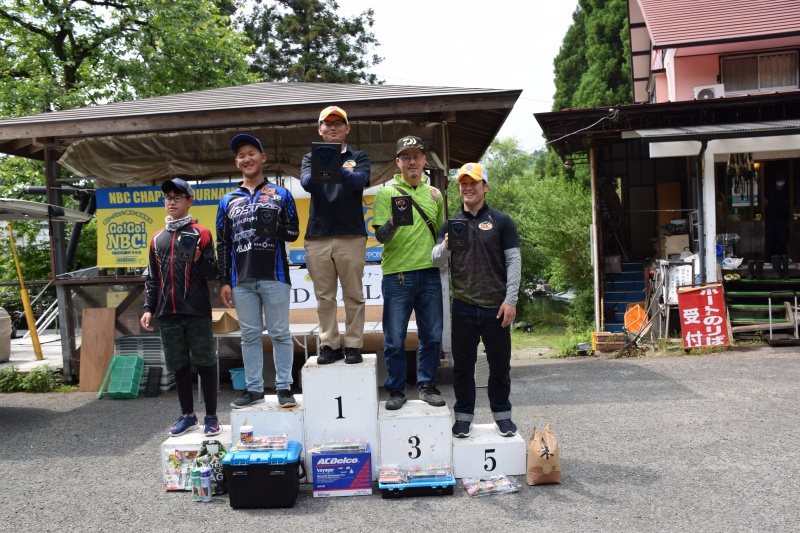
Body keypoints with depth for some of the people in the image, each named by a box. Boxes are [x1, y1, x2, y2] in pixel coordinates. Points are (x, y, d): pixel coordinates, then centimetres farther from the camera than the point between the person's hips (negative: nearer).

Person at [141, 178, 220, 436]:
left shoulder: (201, 233, 2)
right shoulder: (158, 237, 14)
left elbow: (213, 273, 0)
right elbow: (151, 277, 17)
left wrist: (198, 259, -19)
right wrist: (148, 308, 8)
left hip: (197, 311, -4)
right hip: (167, 313, 4)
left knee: (205, 362, 1)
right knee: (179, 364, 10)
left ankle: (211, 416, 10)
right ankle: (187, 415, 21)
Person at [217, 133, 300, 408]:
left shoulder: (280, 195, 9)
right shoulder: (228, 201, 14)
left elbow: (294, 232, 4)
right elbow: (222, 244, 12)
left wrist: (275, 228, -18)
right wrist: (224, 281, 6)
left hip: (274, 276, -2)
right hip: (242, 280, 2)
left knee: (280, 333, 1)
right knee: (249, 335, 6)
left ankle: (284, 387, 7)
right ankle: (254, 388, 13)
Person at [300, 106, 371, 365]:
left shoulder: (359, 157, 10)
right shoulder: (310, 158, 14)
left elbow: (360, 180, -12)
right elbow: (306, 183, -7)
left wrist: (339, 170, -29)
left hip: (351, 236, -1)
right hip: (317, 236, 2)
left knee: (353, 295, 1)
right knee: (324, 297, 5)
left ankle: (353, 346, 9)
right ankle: (330, 345, 14)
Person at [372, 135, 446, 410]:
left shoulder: (434, 194, 13)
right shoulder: (386, 193, 0)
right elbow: (380, 236, -9)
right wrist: (393, 221, -28)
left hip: (430, 274, 4)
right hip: (397, 274, -3)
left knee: (432, 336, 9)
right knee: (394, 339, 2)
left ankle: (427, 385, 24)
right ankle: (396, 390, 17)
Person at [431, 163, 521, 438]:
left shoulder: (501, 221, 3)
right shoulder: (451, 224, 9)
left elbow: (513, 261, -2)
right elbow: (436, 260, -1)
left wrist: (510, 299, -11)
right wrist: (445, 247, -24)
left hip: (496, 308, -1)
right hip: (463, 308, 2)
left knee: (500, 364, 9)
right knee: (463, 366, 8)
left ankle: (502, 414, 24)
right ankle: (464, 415, 21)